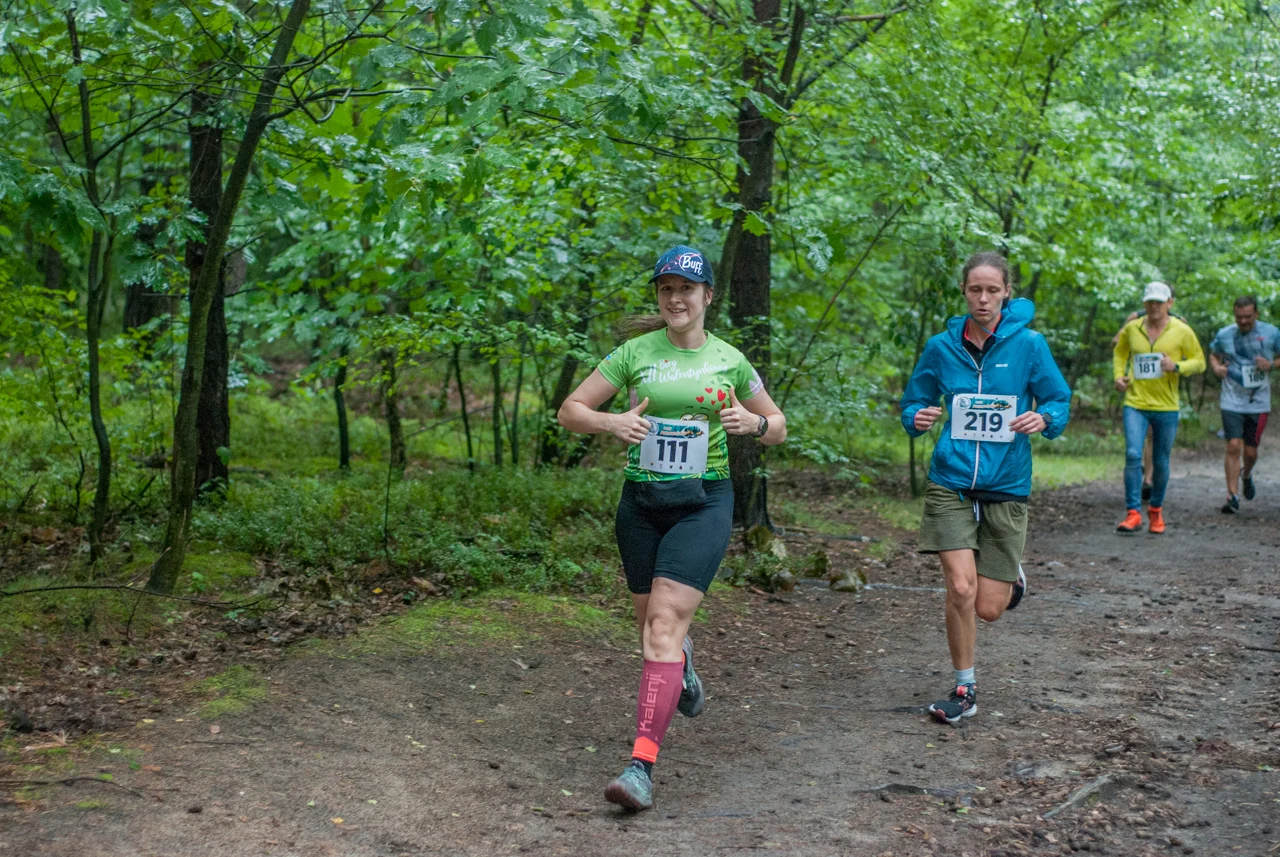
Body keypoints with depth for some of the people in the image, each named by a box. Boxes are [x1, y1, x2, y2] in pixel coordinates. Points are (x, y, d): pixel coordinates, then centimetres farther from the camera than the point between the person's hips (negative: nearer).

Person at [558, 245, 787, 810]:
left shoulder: (729, 360, 3)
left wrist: (753, 422, -9)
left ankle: (642, 763, -20)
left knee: (665, 622, -16)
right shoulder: (634, 353, 1)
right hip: (641, 501, 2)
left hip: (703, 503, -2)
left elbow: (778, 429, 14)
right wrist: (612, 422, -17)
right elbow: (569, 411, 3)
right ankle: (683, 672, 53)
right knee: (649, 617, 15)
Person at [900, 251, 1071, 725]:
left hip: (1006, 488, 0)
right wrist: (917, 418, -13)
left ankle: (1011, 578, 39)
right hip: (951, 483, 1)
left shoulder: (1029, 344, -4)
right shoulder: (941, 347, 1)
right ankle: (964, 690, 7)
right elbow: (912, 403, 11)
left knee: (989, 607, 1)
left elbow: (1060, 402, 3)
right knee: (960, 588, -14)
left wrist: (1043, 418, -19)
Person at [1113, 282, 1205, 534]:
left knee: (1161, 462, 9)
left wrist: (1177, 367, -14)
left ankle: (1156, 509, 31)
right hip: (1135, 403, 0)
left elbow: (1200, 361, 5)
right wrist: (1118, 375, 4)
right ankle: (1133, 514, -14)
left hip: (1166, 407, 0)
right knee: (1133, 455, -17)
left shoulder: (1182, 331, -2)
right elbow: (1120, 353, 22)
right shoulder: (1131, 328, 4)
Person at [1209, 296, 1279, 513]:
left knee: (1250, 450, 6)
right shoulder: (1224, 334, 1)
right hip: (1232, 401, 0)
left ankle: (1247, 475, 41)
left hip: (1259, 402, 0)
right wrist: (1216, 367, -4)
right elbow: (1213, 354, 17)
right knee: (1233, 446, -11)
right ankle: (1232, 497, -6)